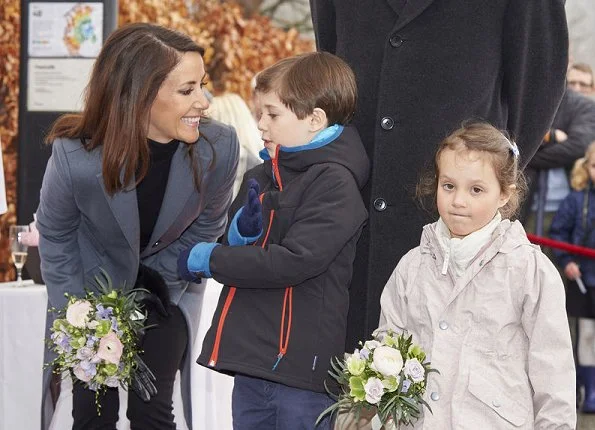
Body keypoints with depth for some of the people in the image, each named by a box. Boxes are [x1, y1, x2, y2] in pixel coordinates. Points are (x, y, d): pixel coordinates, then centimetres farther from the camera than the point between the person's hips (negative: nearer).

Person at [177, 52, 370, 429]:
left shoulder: (334, 182, -13)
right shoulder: (266, 174, 14)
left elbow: (293, 262, -21)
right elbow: (239, 239, 17)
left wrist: (209, 259, -10)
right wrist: (244, 227, -8)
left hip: (300, 367, -8)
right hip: (251, 358, 8)